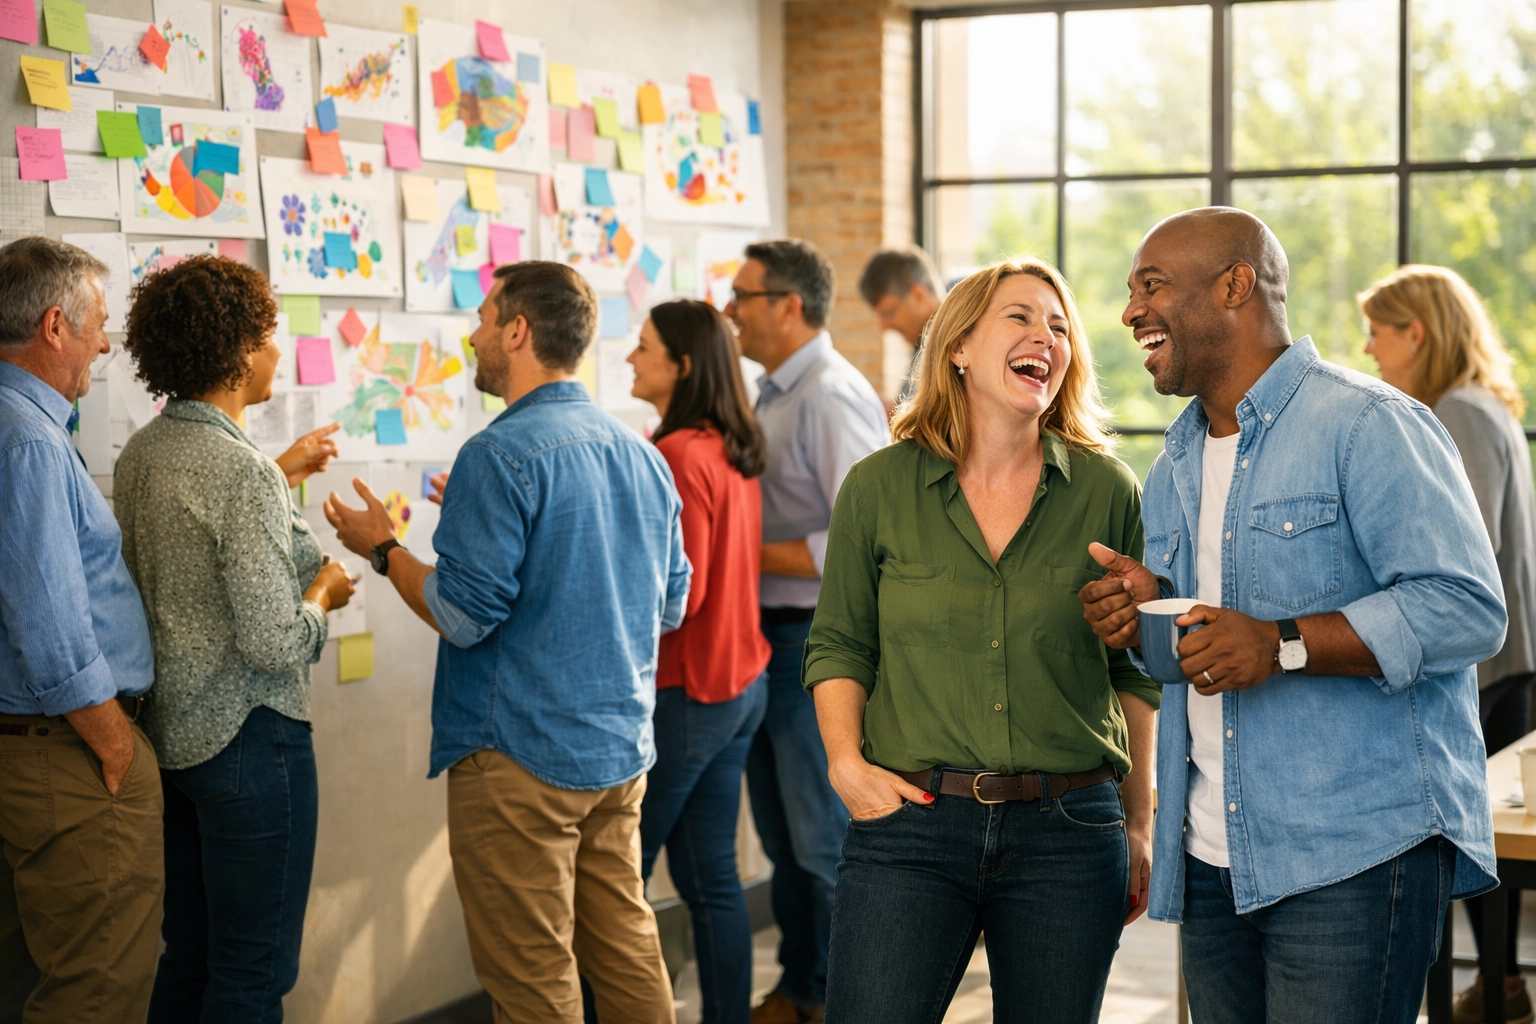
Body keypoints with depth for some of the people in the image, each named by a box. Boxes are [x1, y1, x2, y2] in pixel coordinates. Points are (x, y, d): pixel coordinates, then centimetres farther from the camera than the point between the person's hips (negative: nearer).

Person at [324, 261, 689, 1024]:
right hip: (622, 748, 8)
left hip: (523, 756, -8)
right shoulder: (641, 454, 9)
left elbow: (464, 616, -18)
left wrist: (382, 548, 0)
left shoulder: (502, 456, -16)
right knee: (627, 948, 16)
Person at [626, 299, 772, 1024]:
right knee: (709, 875, 13)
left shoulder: (679, 456, -17)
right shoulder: (732, 452, 9)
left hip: (682, 692, -9)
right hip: (738, 684, 9)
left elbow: (677, 592, -19)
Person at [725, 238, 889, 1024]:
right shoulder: (773, 396, 12)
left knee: (828, 840, -1)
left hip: (817, 642, -10)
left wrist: (748, 554, -20)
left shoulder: (833, 398, -17)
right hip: (770, 637, 10)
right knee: (784, 836, 19)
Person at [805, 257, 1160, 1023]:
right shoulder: (878, 488, 3)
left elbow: (1135, 669, 9)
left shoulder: (1105, 491, 4)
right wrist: (845, 761, -6)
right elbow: (838, 645, 9)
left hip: (1067, 831, 1)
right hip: (909, 821, -1)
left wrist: (1140, 824, 9)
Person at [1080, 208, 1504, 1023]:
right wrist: (1145, 609, 2)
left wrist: (1282, 646, -24)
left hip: (1355, 856, -7)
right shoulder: (1175, 465, 17)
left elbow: (1466, 610, -17)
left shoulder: (1369, 426, -9)